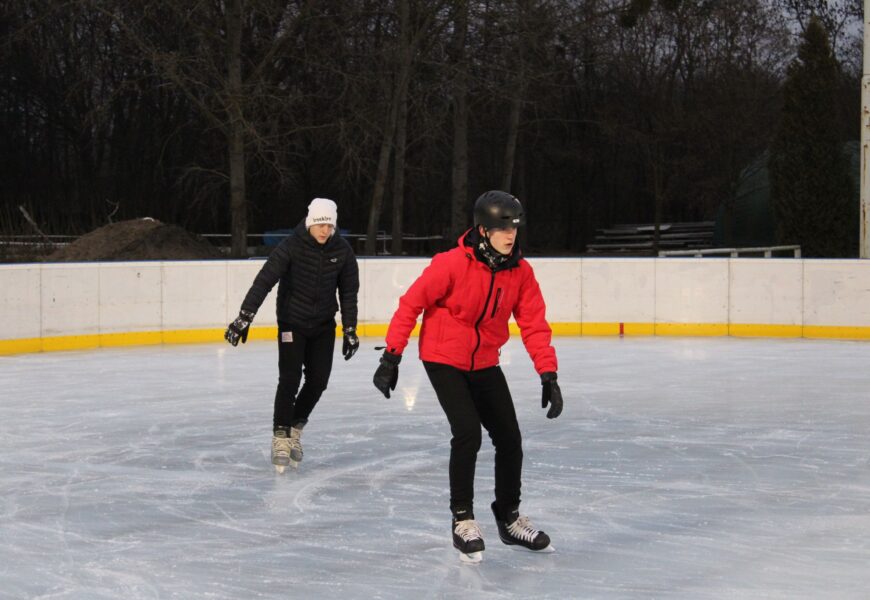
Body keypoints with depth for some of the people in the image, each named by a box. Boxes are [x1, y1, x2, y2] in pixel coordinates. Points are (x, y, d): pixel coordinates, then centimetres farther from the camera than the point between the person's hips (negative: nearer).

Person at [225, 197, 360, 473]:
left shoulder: (342, 250, -8)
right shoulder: (292, 246, -20)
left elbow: (348, 292, 0)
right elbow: (265, 280, -26)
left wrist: (349, 330, 0)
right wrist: (244, 317, -33)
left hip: (323, 325, 4)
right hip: (292, 322, -4)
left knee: (318, 380, 2)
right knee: (290, 379, -11)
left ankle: (295, 427, 23)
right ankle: (281, 437, 0)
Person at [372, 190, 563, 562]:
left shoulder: (521, 272, -7)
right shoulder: (452, 264, -22)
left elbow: (534, 324, -7)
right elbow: (411, 303, -16)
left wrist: (548, 374, -16)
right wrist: (392, 356, -16)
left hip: (484, 364, 6)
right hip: (443, 360, -5)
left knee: (509, 438, 6)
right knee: (468, 432, -19)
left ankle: (509, 517, 27)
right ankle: (462, 519, -1)